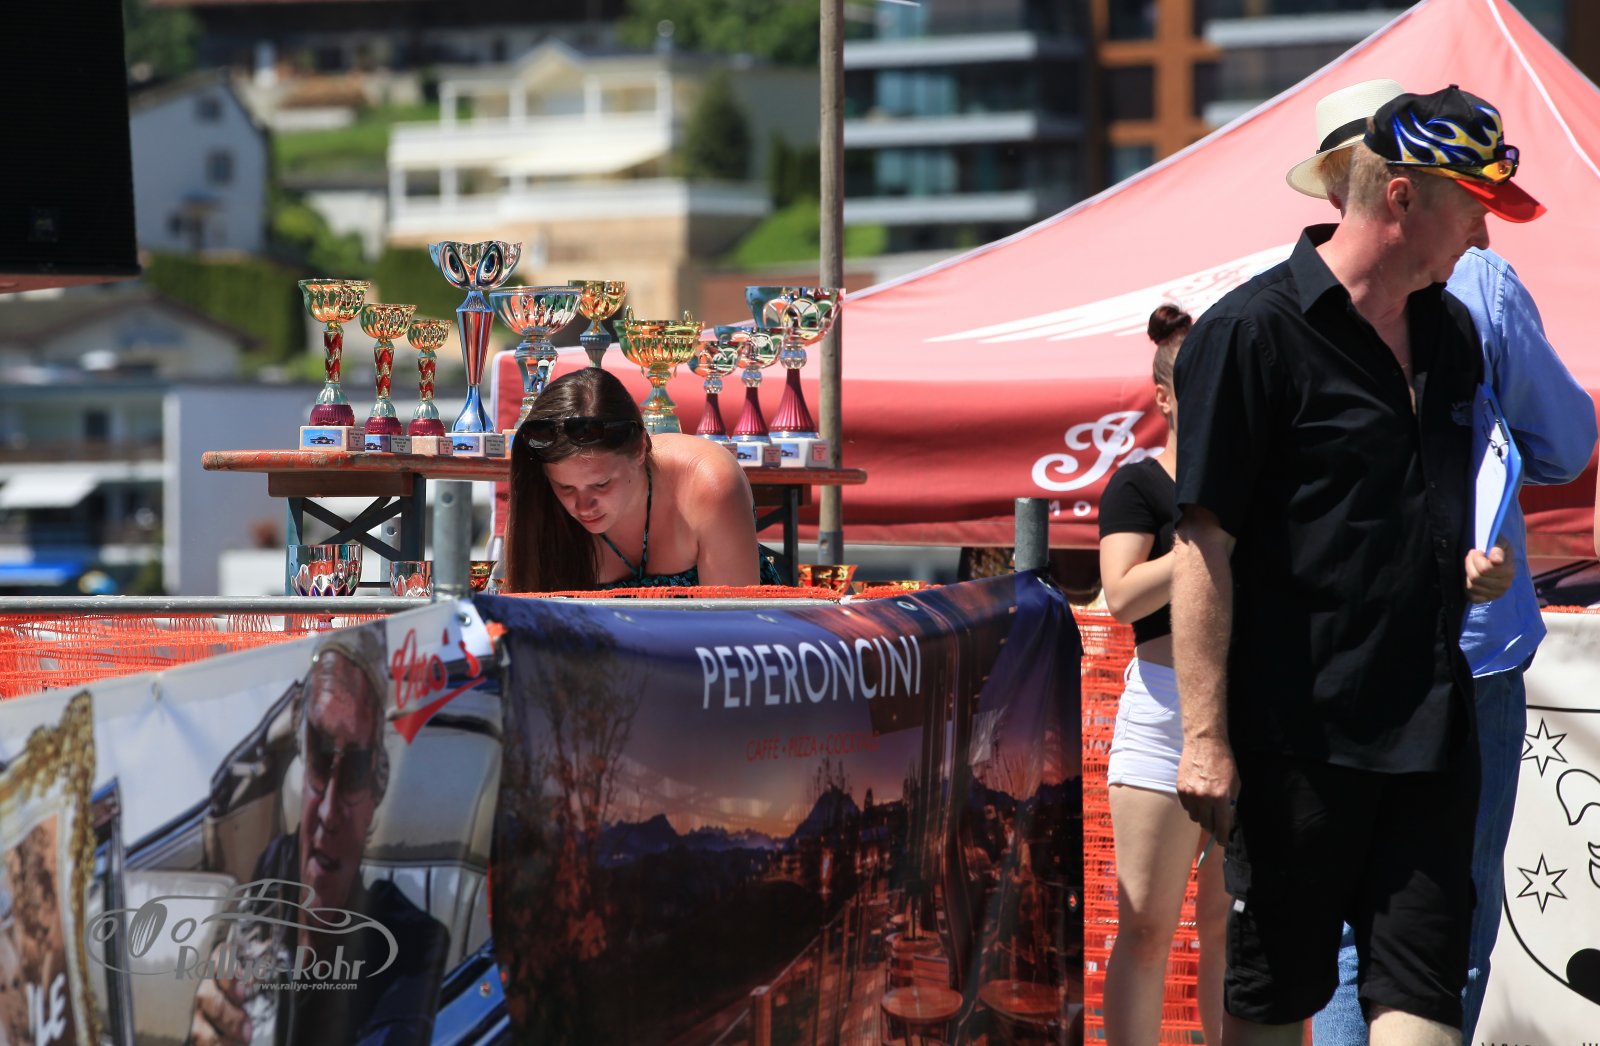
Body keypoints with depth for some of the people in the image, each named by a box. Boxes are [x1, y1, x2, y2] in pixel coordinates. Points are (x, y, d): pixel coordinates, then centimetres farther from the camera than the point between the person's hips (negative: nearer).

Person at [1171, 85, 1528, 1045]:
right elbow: (1205, 543, -12)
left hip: (1431, 725, 6)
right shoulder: (1254, 333, -9)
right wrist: (1206, 737, -16)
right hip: (1298, 733, -6)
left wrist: (1474, 566, 6)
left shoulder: (1452, 335, 14)